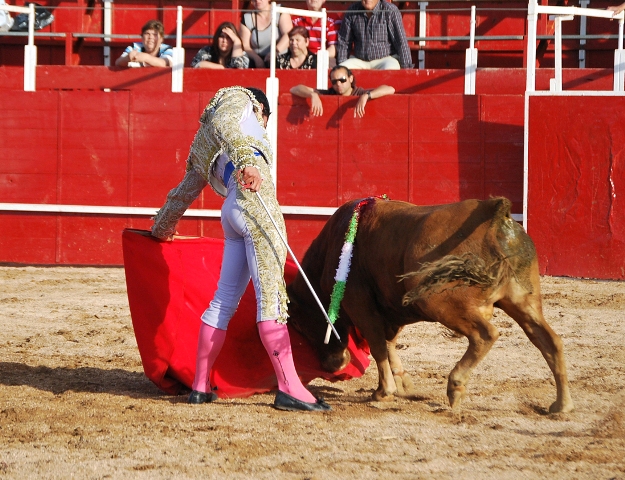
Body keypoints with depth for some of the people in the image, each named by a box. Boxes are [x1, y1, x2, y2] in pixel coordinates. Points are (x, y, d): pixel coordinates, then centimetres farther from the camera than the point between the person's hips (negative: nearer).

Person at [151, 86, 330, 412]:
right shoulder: (239, 99, 13)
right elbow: (224, 124, -11)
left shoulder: (203, 147, 34)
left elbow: (185, 191, 44)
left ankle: (200, 386, 16)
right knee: (271, 293, -14)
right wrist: (246, 160, -29)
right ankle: (288, 388, -20)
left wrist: (161, 227, 60)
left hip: (232, 214, 8)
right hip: (255, 200, -8)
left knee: (225, 300, 13)